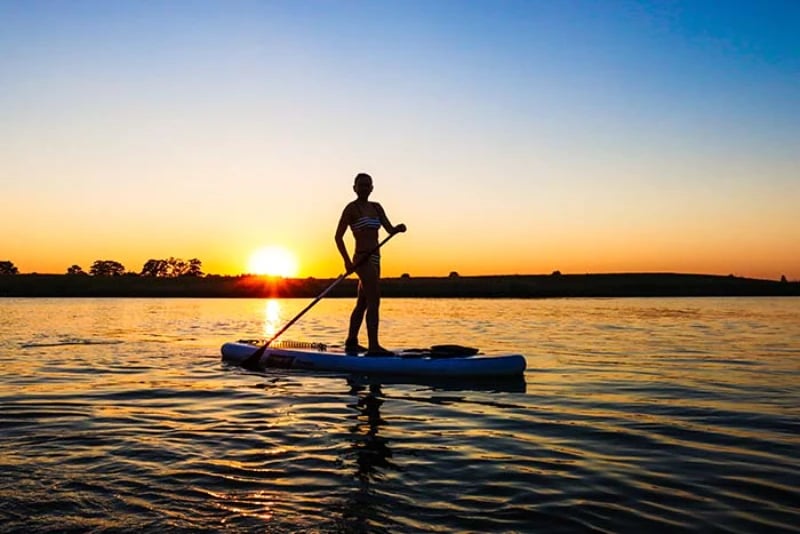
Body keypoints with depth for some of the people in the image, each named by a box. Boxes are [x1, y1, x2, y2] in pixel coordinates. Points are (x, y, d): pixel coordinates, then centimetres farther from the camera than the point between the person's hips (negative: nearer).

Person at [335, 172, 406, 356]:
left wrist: (398, 228, -14)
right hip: (363, 259, -8)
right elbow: (338, 236, -6)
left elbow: (390, 229, 9)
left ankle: (351, 343, 24)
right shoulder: (351, 208, -4)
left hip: (374, 260, 8)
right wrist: (347, 261, -15)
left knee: (362, 304, 14)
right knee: (374, 302, -17)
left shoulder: (376, 208, 15)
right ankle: (373, 347, -20)